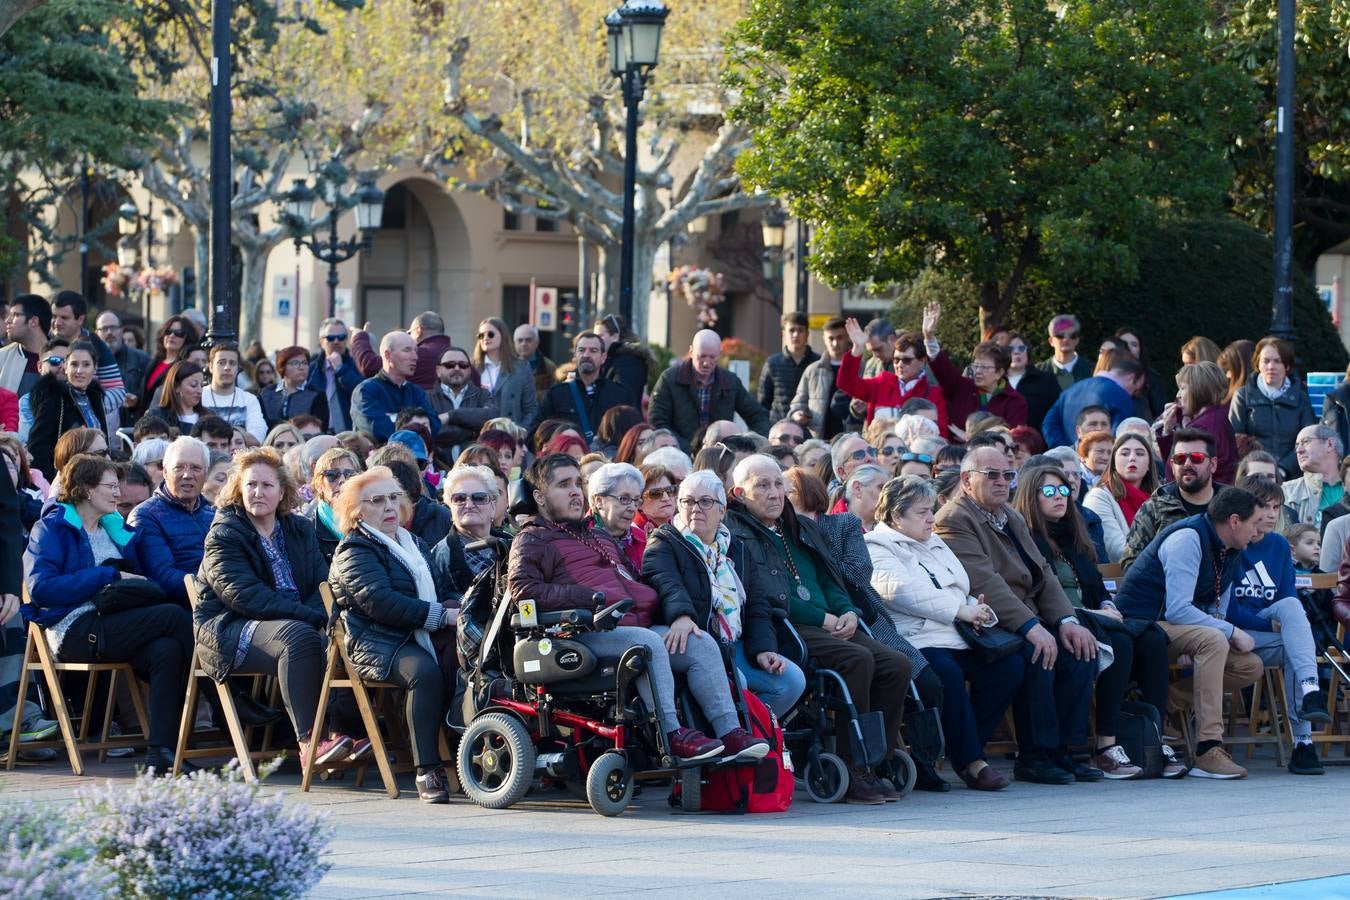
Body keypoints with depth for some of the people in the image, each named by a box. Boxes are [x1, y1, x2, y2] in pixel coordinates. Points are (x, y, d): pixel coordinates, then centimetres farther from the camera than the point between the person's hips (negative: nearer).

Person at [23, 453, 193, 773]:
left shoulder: (118, 530, 25)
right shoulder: (52, 528, 4)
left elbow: (141, 578, 25)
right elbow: (40, 587, -11)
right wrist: (107, 576, -10)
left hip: (113, 624, 6)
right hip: (76, 630, -6)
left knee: (166, 650, -28)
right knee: (173, 615, -23)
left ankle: (161, 752, -33)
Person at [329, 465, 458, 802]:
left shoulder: (414, 545, 27)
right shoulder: (354, 552, 0)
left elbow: (444, 592, 26)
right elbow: (380, 603, -15)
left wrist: (461, 607, 1)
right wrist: (441, 615, -19)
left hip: (419, 638, 7)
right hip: (375, 644, -7)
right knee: (424, 670, -37)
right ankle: (428, 771, -35)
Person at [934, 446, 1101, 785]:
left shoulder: (1013, 518, 21)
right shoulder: (953, 520, -9)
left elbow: (1043, 573, 15)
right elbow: (984, 582, -21)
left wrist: (1066, 620, -3)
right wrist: (1031, 627, -30)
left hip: (1028, 622, 9)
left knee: (1080, 648, -12)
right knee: (1036, 652, -31)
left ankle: (1062, 748, -7)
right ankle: (1033, 755, -21)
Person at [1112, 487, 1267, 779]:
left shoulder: (1231, 552, 11)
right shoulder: (1188, 538, -19)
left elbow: (1217, 609, 13)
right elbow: (1177, 610, -26)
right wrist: (1232, 632, -21)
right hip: (1139, 623, -9)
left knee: (1250, 666, -3)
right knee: (1212, 640, -35)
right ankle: (1208, 750, -38)